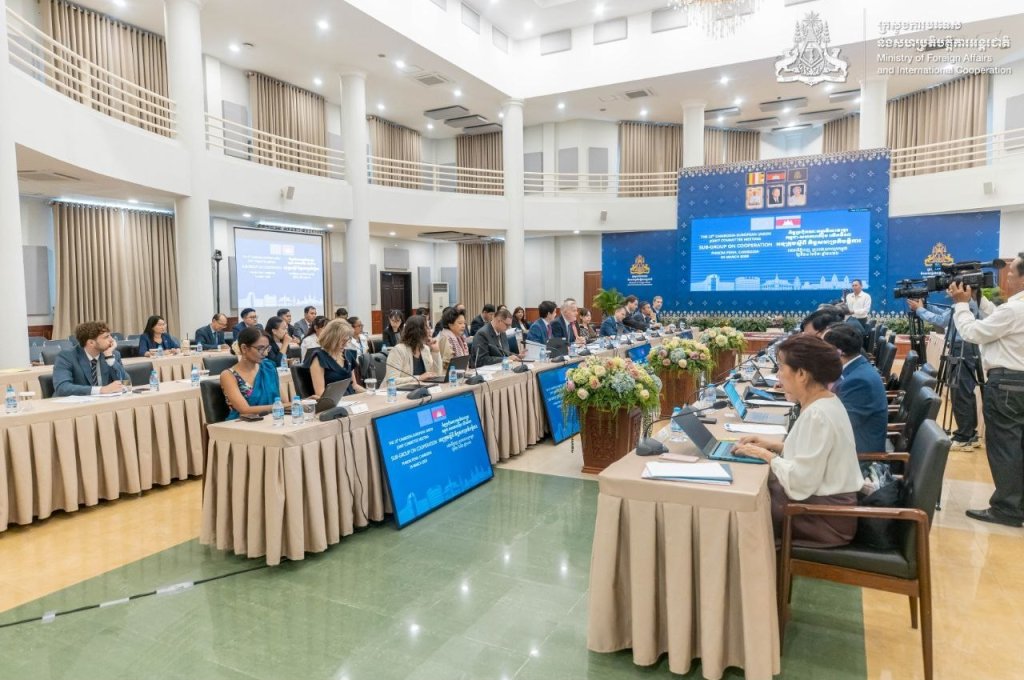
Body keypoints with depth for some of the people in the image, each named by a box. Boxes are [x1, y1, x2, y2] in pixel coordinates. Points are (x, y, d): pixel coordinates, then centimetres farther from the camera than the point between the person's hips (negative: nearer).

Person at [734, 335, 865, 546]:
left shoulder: (817, 414, -26)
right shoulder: (826, 401, 4)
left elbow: (800, 483, -27)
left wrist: (767, 456, -14)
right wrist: (774, 446, 4)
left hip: (825, 518, -8)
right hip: (824, 503, 8)